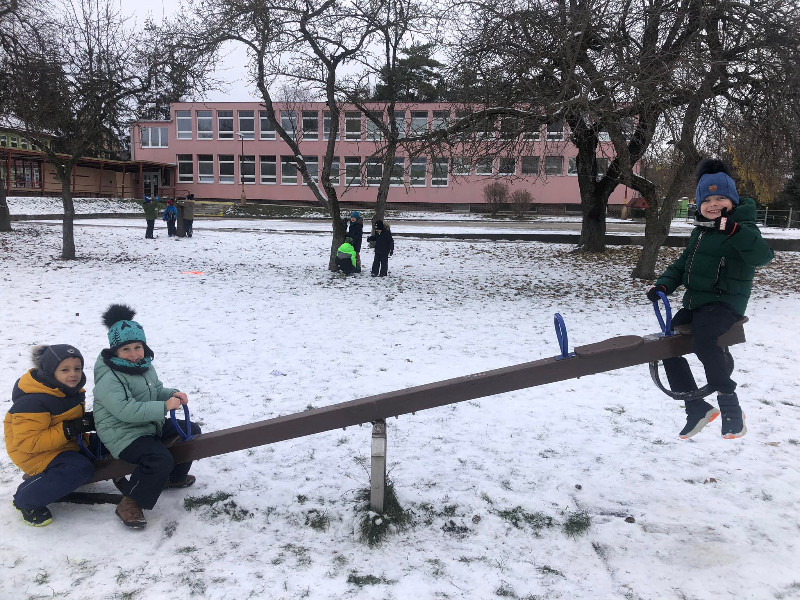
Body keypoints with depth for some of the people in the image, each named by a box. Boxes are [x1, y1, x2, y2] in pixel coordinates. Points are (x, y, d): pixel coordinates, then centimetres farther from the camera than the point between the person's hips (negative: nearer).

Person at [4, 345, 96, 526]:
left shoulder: (73, 390, 1)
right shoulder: (32, 402, -26)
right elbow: (27, 442, -28)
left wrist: (88, 420, -6)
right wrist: (70, 429, -31)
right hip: (35, 455, -9)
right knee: (81, 469, -28)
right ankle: (26, 500, -10)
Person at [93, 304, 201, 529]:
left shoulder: (145, 366, 6)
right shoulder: (108, 379, -23)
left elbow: (156, 391, 19)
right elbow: (126, 410, -33)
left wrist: (172, 394, -5)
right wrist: (164, 407, -35)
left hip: (151, 426, 9)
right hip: (122, 434, -9)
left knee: (191, 431, 13)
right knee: (161, 459, -31)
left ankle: (174, 477, 30)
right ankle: (129, 503, -12)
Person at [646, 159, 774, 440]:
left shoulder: (743, 228, -9)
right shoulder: (701, 230, 15)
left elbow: (763, 256, -28)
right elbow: (682, 263, 18)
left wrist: (735, 230, -40)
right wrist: (664, 285, 1)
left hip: (725, 303, -9)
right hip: (695, 301, 9)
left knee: (703, 341, -34)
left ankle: (730, 407, -18)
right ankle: (697, 409, 12)